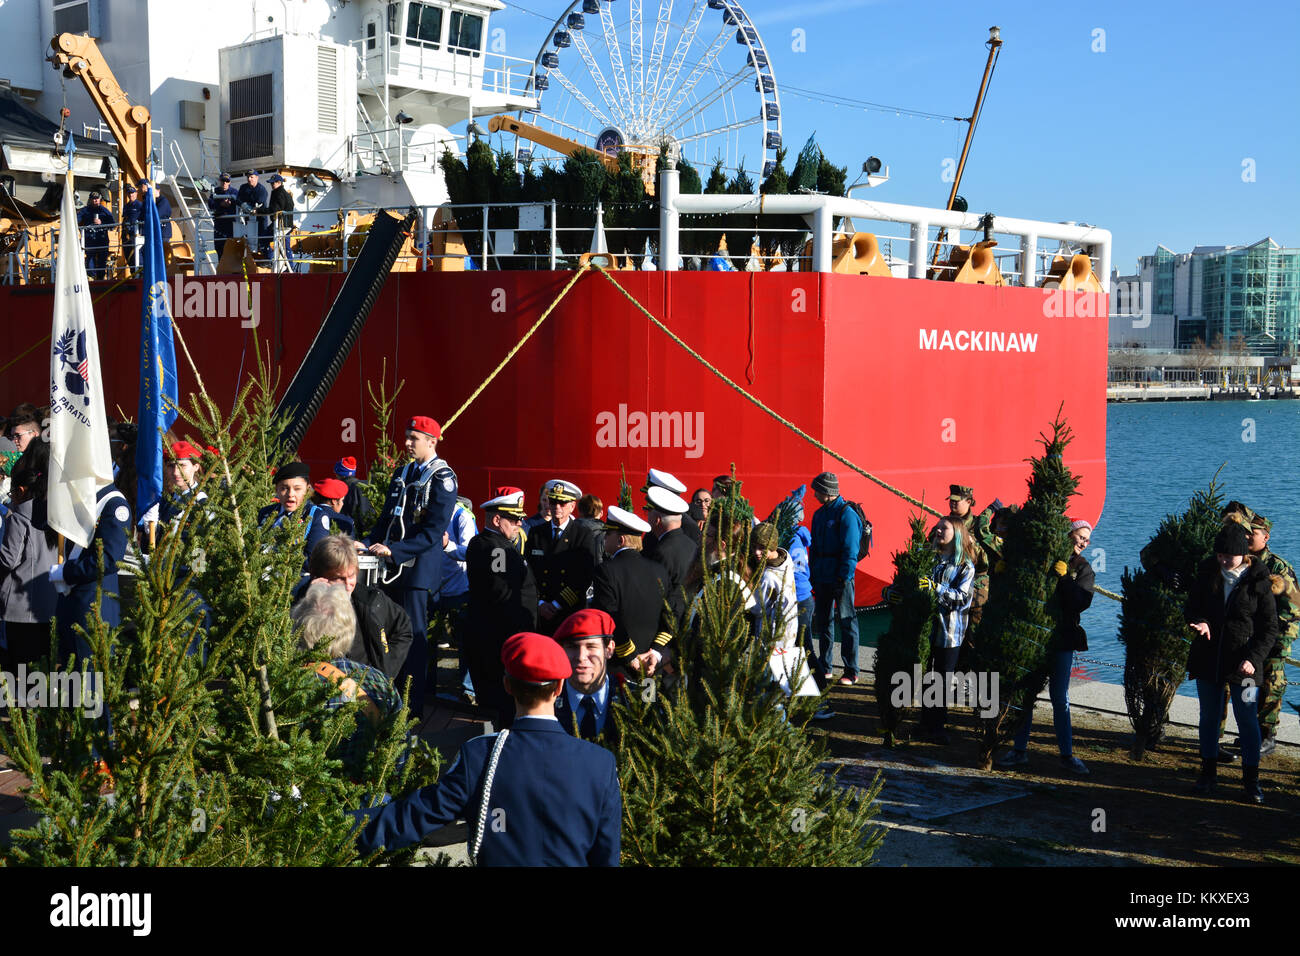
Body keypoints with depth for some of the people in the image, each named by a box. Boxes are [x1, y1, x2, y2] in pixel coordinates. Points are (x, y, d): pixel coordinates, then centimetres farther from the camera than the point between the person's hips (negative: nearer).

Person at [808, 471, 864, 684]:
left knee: (847, 623, -2)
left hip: (841, 578, -8)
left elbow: (850, 549, -14)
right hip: (822, 578, 8)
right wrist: (812, 575, 13)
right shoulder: (819, 514, 12)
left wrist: (844, 577, -18)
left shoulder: (847, 514, -11)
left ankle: (851, 672, 3)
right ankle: (824, 669, 21)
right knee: (822, 622, 12)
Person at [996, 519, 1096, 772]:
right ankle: (1020, 749, 13)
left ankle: (1067, 753, 12)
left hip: (1061, 638, 0)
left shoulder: (1083, 569, 5)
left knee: (1060, 698, 3)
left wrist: (1064, 576, -19)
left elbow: (1082, 603, -10)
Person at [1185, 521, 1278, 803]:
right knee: (1209, 716, 12)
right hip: (1207, 660, 3)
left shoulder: (1259, 582, -8)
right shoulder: (1207, 574, 0)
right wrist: (1199, 622, -15)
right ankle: (1208, 773, 25)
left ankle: (1251, 779, 10)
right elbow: (1190, 607, 9)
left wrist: (1254, 658, -17)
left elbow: (1270, 628, -5)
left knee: (1247, 719, -1)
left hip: (1242, 663, -3)